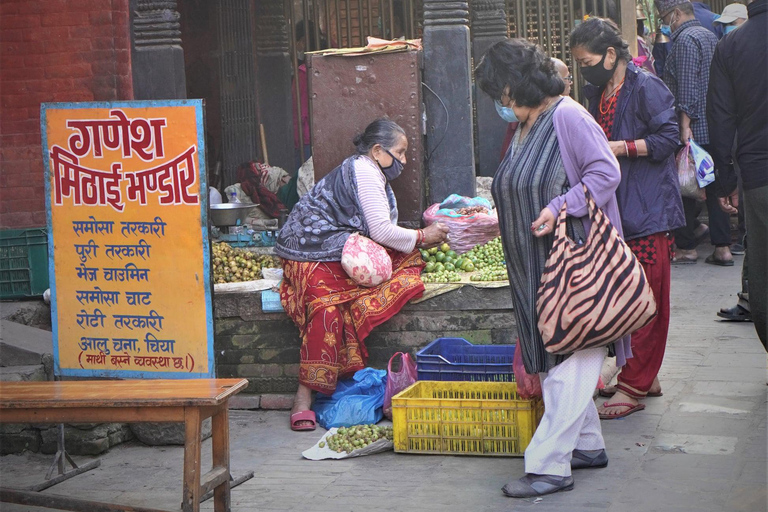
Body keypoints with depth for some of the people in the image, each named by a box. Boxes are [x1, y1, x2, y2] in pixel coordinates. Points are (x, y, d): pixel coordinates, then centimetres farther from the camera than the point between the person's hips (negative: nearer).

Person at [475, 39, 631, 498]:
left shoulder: (567, 117, -12)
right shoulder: (525, 129, 16)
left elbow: (607, 173, -17)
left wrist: (560, 207, -23)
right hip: (538, 268, 10)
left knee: (568, 363, -7)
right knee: (552, 360, 12)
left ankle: (549, 465, -8)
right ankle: (588, 445, 23)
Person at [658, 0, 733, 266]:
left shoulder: (685, 39, -12)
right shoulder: (710, 36, 17)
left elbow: (687, 88, -21)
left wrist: (685, 126, -23)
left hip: (695, 130, -9)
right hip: (719, 129, 9)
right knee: (715, 186, 9)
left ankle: (686, 246, 9)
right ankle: (722, 247, 8)